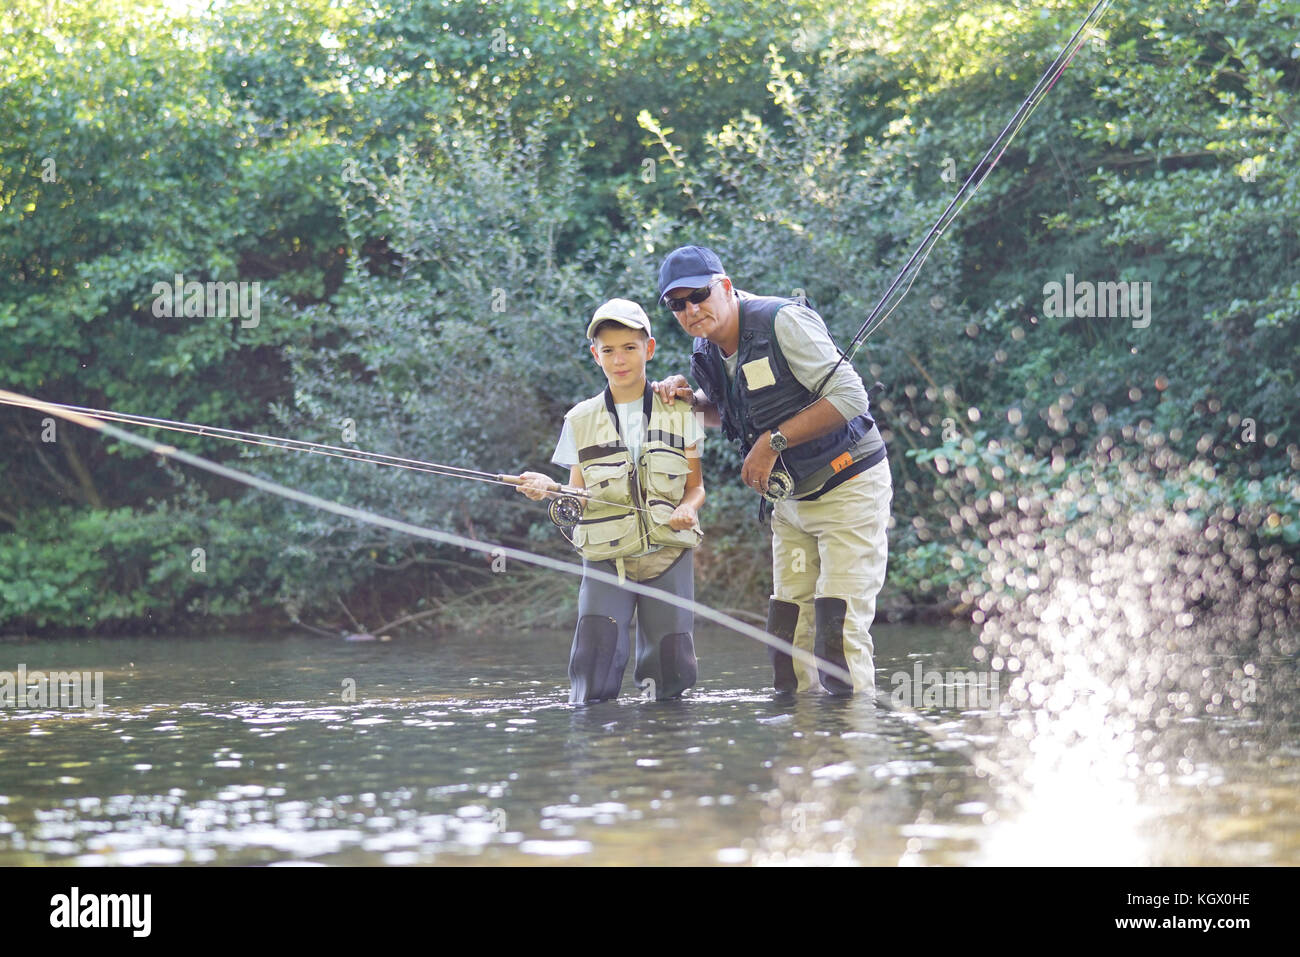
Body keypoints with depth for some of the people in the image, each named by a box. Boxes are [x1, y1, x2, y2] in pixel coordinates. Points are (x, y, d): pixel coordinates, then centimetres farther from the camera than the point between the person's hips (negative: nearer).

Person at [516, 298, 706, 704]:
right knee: (594, 681, -16)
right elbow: (578, 499, 7)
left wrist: (689, 508, -13)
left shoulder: (679, 412, 6)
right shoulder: (582, 420, 7)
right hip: (606, 558, 0)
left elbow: (696, 485, 10)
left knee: (672, 676, -7)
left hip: (668, 553, 0)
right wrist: (549, 489, -14)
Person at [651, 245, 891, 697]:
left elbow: (849, 397, -24)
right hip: (793, 498, 8)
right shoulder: (706, 354, 4)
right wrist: (690, 399, 3)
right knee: (787, 624, 4)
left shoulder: (782, 322, -21)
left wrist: (773, 441, -22)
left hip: (849, 485, -8)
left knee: (837, 626, -15)